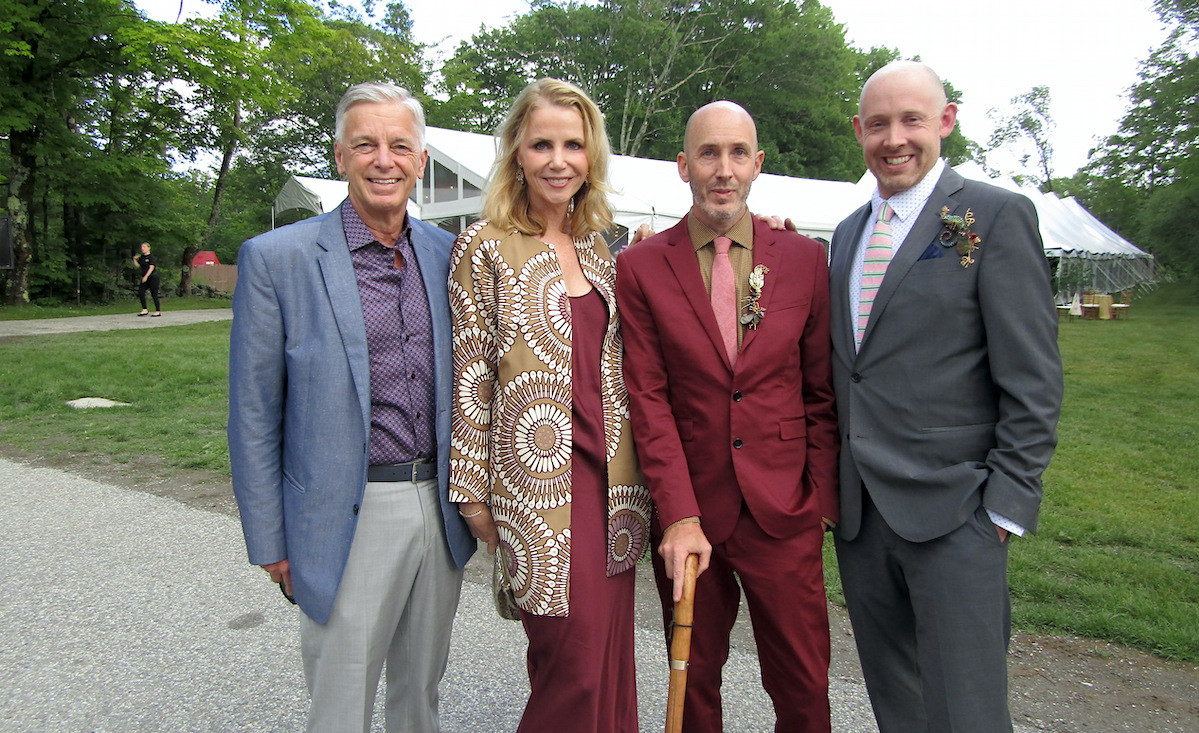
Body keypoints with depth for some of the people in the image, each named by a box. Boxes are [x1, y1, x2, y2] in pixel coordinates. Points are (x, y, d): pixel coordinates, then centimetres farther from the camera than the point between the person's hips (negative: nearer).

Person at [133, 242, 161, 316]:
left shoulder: (151, 257, -9)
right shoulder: (141, 257, 13)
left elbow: (151, 267, -16)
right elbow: (138, 265, 16)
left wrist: (146, 276, -21)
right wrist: (134, 259, 3)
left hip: (152, 277, -7)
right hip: (144, 278, 7)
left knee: (154, 294, -5)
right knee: (140, 293, -2)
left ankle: (158, 311, 2)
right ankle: (144, 310, 4)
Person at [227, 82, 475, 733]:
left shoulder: (446, 253, 4)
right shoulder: (276, 258, -9)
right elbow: (254, 415, -5)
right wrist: (270, 540, -4)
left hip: (440, 507, 4)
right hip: (349, 519, -4)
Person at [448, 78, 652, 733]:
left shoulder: (595, 244, 11)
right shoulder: (485, 246, -6)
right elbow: (471, 373, -7)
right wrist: (473, 491, -6)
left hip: (611, 478, 6)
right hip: (540, 477, -6)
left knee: (612, 656, 13)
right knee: (575, 662, 0)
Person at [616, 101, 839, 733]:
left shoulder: (805, 259, 2)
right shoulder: (640, 267, -3)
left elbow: (821, 392, 5)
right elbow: (648, 399, -7)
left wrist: (823, 498, 1)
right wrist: (679, 515, -13)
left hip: (784, 513, 1)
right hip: (685, 511, 0)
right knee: (694, 682, 16)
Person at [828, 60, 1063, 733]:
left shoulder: (997, 215, -5)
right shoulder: (848, 232, 14)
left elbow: (1033, 379, -9)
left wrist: (1008, 505, -13)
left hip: (952, 511, -6)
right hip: (858, 511, 6)